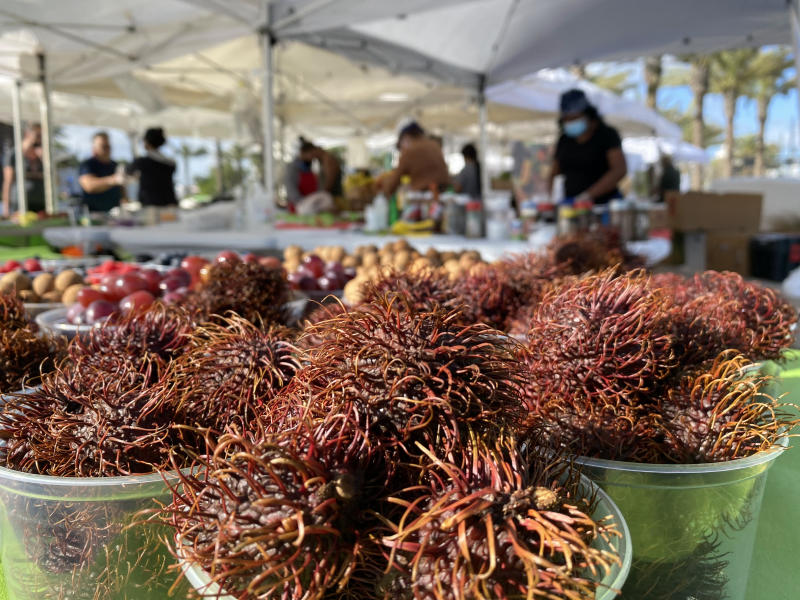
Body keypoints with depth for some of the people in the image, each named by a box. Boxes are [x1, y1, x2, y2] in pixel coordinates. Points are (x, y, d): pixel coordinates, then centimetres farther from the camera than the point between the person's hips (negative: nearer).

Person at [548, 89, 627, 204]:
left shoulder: (607, 134, -2)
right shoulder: (564, 140, 12)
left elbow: (620, 170, -14)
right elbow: (554, 174, 17)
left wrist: (589, 195, -23)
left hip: (604, 204, -3)